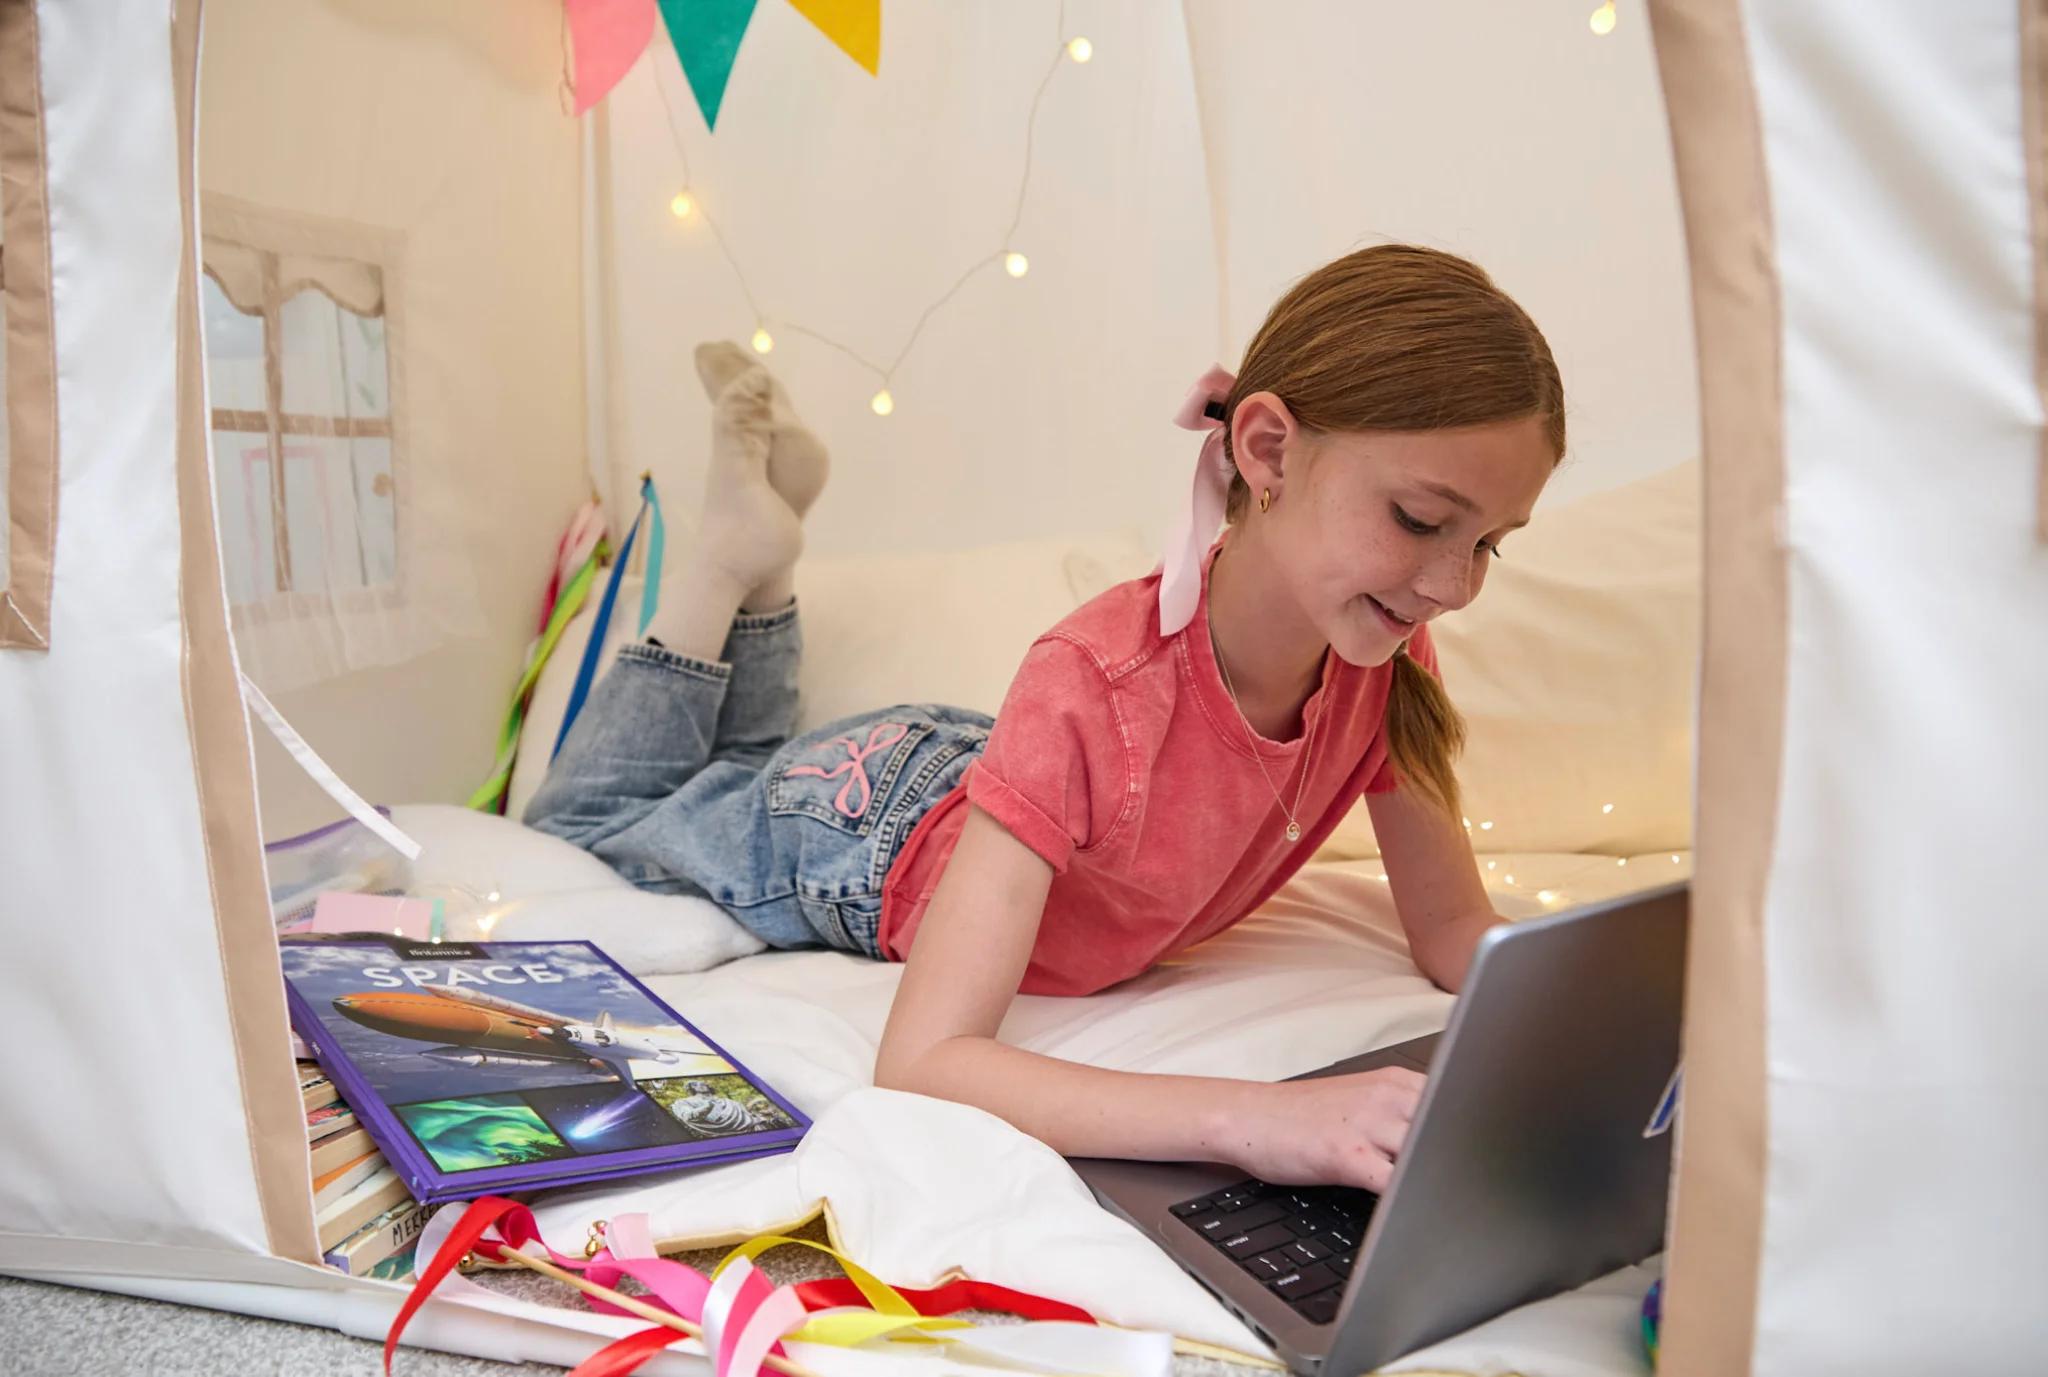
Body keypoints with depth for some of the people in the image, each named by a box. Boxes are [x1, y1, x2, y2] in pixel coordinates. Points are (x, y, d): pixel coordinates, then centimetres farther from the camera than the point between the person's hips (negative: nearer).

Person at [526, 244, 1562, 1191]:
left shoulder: (1385, 654, -25)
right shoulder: (1092, 691, -45)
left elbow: (1455, 932, -13)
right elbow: (918, 1063, -49)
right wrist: (1255, 1117, -60)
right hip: (872, 828, -5)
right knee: (575, 822, 22)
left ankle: (764, 549, 33)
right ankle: (738, 555, 18)